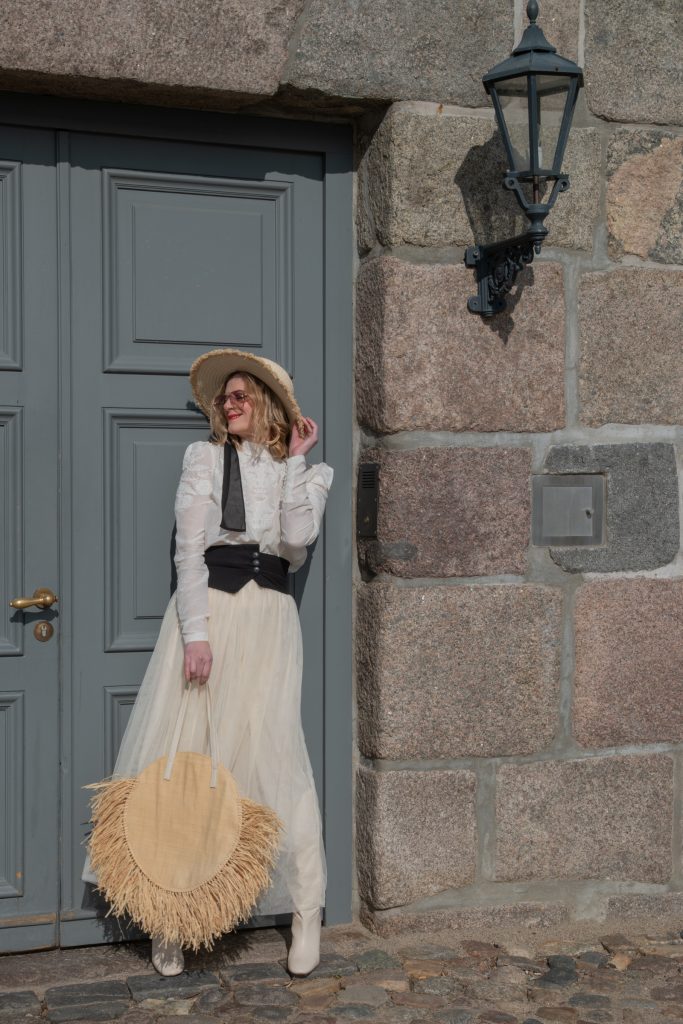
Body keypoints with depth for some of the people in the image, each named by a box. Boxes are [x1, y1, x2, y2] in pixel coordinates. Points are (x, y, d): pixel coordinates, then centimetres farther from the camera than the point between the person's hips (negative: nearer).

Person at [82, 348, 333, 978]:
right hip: (208, 608, -1)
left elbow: (296, 541, -4)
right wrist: (195, 633, -12)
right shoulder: (205, 457, 10)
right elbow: (189, 548, -1)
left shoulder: (300, 471, 16)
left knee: (274, 753, -7)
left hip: (269, 618, 1)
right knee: (183, 750, -4)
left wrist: (298, 460, 1)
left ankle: (306, 911, 3)